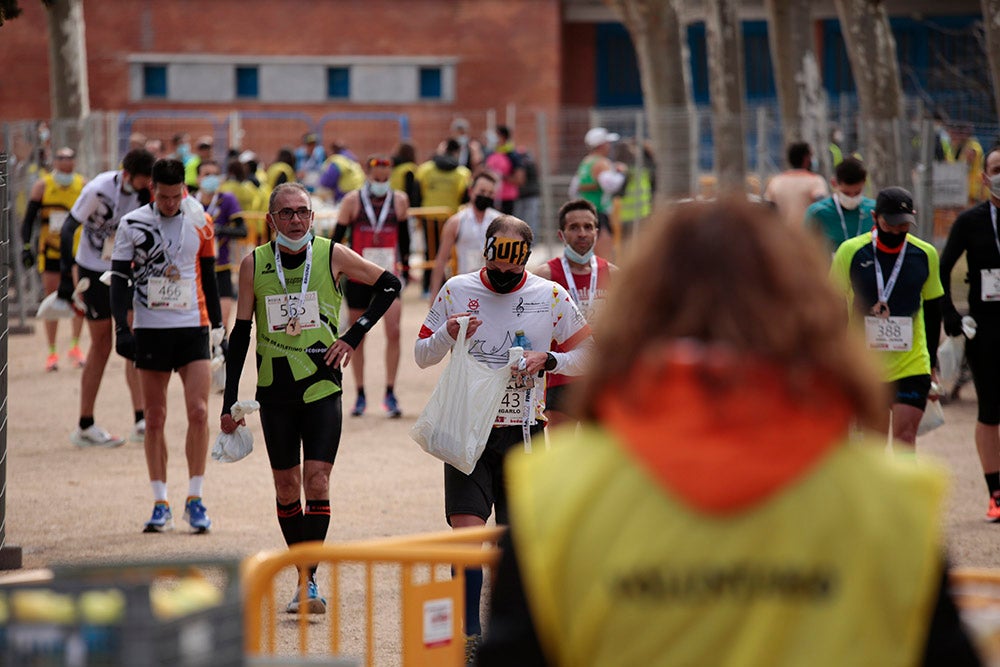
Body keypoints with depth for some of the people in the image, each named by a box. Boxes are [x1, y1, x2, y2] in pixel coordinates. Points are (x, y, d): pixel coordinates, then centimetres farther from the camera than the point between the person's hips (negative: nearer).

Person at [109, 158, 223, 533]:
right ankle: (160, 505, 9)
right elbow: (119, 279, 2)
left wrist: (218, 323, 13)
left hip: (192, 326, 0)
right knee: (154, 419, 3)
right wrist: (122, 327, -7)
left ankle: (194, 499, -3)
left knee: (198, 411, -11)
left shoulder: (200, 222, 4)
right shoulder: (132, 224, 0)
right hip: (149, 329, 0)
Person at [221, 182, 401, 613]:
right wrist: (230, 401, 3)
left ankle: (310, 582, -12)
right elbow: (240, 332, 6)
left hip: (322, 387, -2)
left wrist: (353, 336, 0)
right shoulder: (254, 265, 0)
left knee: (316, 481, -12)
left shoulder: (332, 255, -4)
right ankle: (305, 578, 17)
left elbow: (389, 285, 9)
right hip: (274, 391, 2)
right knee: (286, 488, 5)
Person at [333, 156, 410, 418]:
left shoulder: (399, 200, 0)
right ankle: (360, 396, 18)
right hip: (358, 276, 0)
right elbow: (337, 236, 1)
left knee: (394, 331, -13)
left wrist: (405, 262, 21)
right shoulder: (353, 201, -5)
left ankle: (390, 394, -6)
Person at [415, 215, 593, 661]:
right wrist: (447, 335, -12)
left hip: (523, 430, 0)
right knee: (466, 527, -12)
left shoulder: (550, 297, 2)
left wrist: (548, 360, -11)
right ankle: (470, 633, -8)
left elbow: (587, 354, 7)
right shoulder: (456, 290, 3)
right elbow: (421, 356, 9)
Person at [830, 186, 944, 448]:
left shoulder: (925, 254, 1)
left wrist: (931, 363, 14)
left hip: (912, 365, 0)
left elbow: (933, 310, 13)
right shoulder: (850, 251, -4)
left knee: (905, 436, -12)